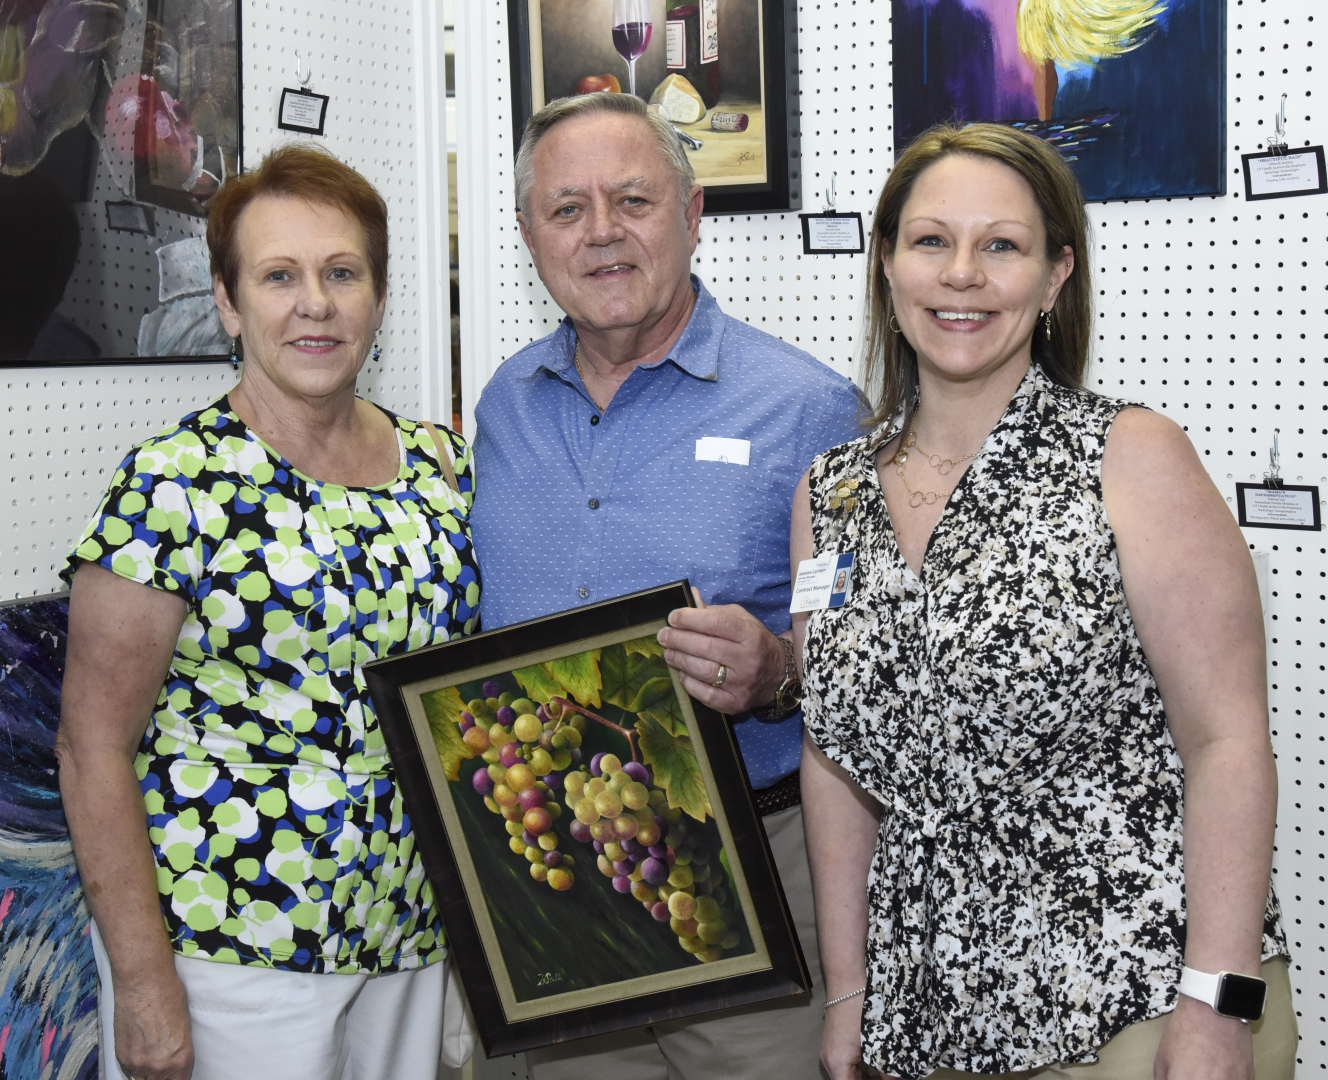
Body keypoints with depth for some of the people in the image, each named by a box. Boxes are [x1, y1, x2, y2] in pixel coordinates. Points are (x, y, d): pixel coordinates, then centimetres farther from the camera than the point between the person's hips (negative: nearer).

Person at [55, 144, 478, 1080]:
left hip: (412, 934, 5)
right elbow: (95, 746, -12)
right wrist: (142, 982, -14)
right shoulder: (174, 484, -13)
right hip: (228, 954, -5)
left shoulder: (440, 465, 3)